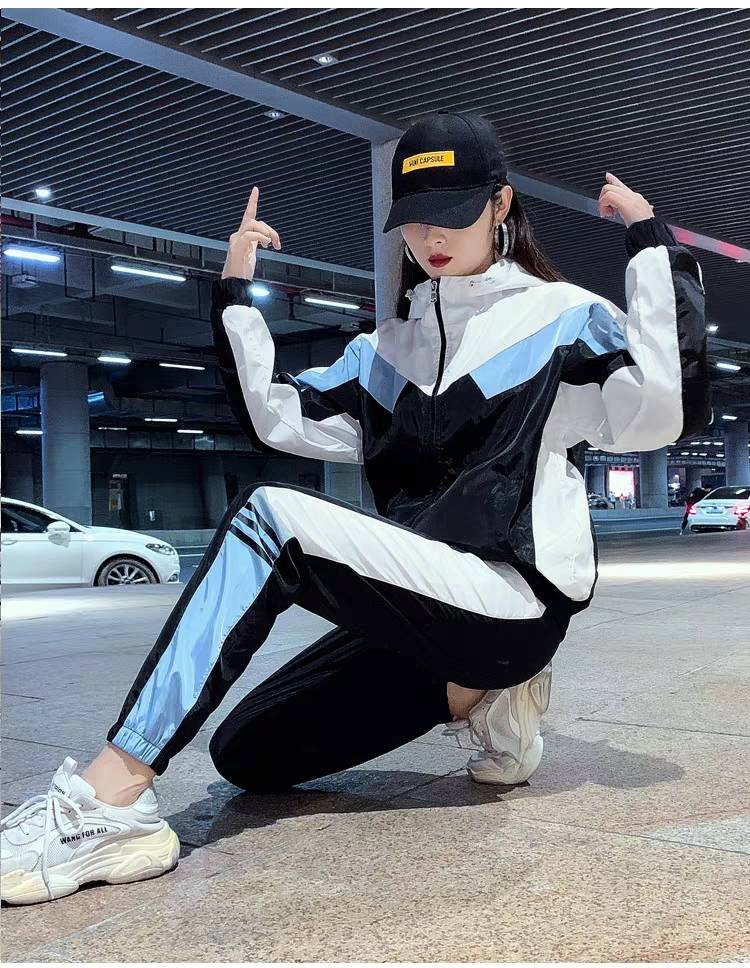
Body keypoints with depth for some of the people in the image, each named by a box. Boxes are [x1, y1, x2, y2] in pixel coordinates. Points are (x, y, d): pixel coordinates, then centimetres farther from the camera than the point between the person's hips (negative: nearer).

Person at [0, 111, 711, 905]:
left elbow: (664, 412, -15)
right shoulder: (390, 347, 19)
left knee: (267, 518, -24)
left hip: (515, 599, -8)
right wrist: (235, 294, 10)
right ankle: (470, 698, 8)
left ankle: (107, 801, -30)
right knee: (247, 754, 2)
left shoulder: (563, 317, 2)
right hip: (421, 611, 8)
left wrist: (653, 244, -13)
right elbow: (277, 418, 16)